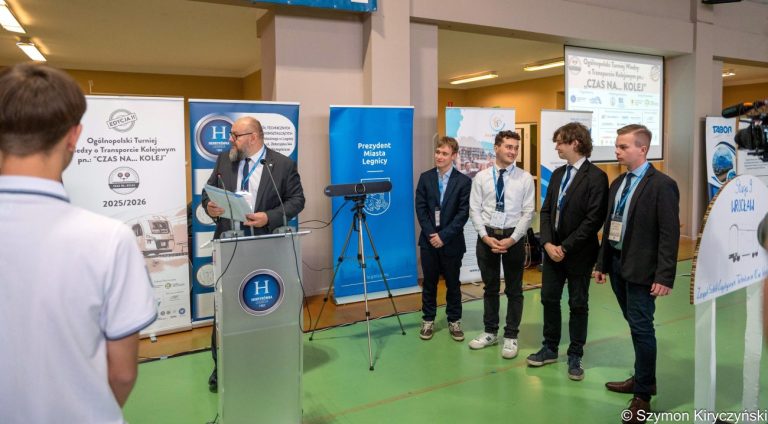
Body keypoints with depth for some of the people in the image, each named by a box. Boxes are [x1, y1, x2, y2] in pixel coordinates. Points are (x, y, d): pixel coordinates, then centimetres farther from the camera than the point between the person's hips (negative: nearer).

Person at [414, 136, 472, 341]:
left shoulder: (463, 181, -5)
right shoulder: (425, 177, 3)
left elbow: (463, 213, -9)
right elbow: (420, 208, 0)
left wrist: (444, 236, -15)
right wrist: (431, 234, -10)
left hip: (452, 242, -2)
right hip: (429, 240, 2)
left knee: (453, 283, 9)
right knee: (429, 283, 10)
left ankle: (454, 321, 24)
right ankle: (428, 320, 23)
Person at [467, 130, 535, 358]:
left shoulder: (525, 178, -3)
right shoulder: (481, 177, 1)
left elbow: (528, 212, -5)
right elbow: (474, 210, -1)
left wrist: (512, 239, -14)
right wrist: (485, 236, -12)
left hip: (513, 237, -1)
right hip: (487, 236, 1)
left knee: (514, 289, 8)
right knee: (490, 287, 13)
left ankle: (511, 336, 21)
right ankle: (490, 332, 27)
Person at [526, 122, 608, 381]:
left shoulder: (596, 177, -13)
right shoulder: (557, 174, 8)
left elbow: (593, 220, -18)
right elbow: (546, 211, 7)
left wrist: (566, 247, -17)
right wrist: (548, 243, -6)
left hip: (578, 253, -6)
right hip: (553, 250, 6)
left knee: (578, 304, 7)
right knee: (549, 299, 12)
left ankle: (575, 356, 21)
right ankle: (550, 348, 28)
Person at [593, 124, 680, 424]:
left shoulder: (662, 185, -11)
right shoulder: (618, 183, 11)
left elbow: (670, 234, -15)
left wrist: (665, 276, -19)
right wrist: (602, 263, 13)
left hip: (641, 269, -7)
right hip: (618, 265, 7)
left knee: (642, 328, 0)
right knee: (636, 326, 17)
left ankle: (643, 396, 12)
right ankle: (644, 379, 33)